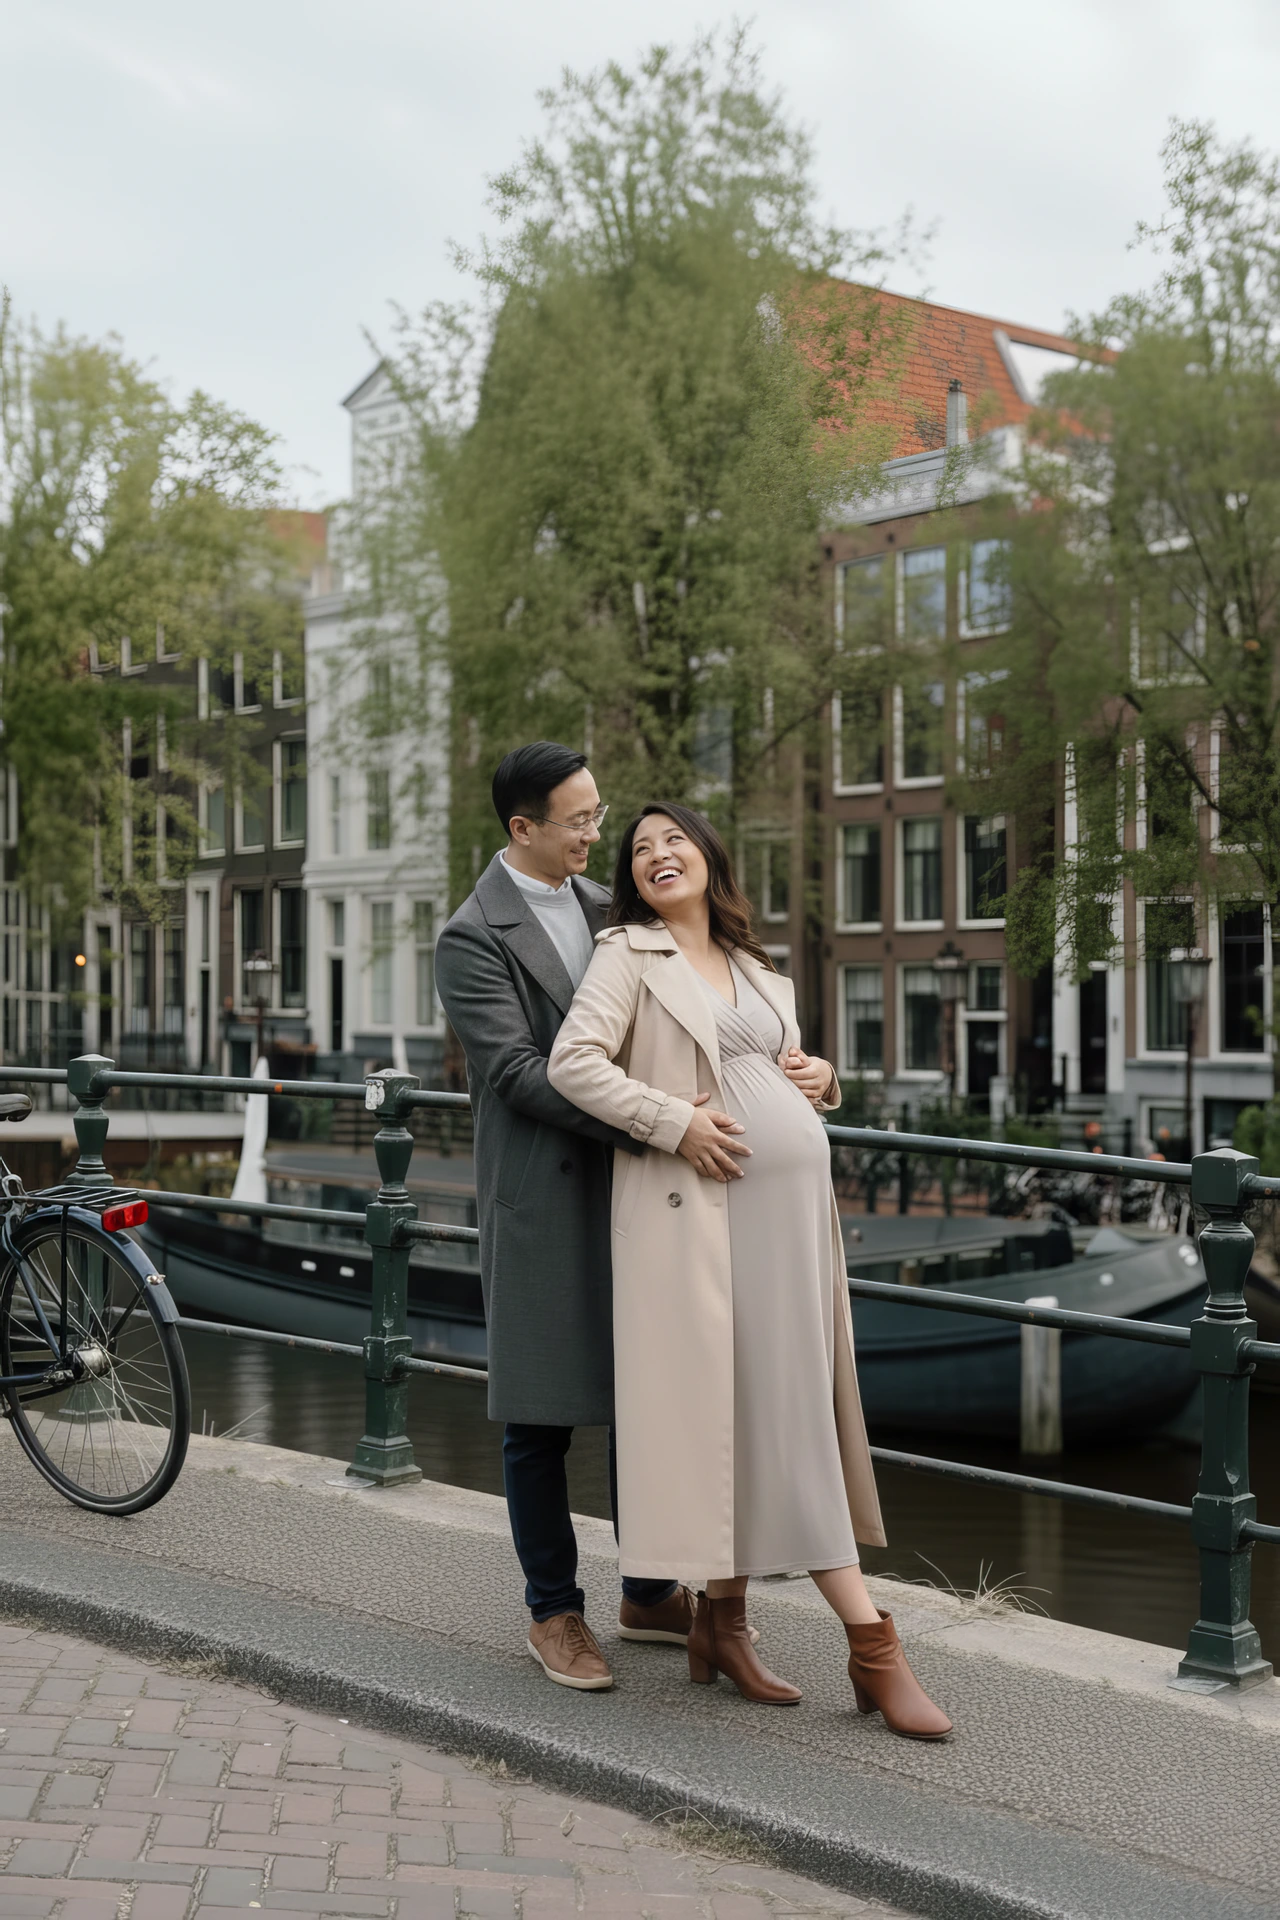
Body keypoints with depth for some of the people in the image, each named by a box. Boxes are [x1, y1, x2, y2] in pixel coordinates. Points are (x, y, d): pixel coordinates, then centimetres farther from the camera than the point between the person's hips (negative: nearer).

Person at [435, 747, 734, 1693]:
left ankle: (651, 1593, 27)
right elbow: (518, 1071, -19)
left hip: (632, 1186, 6)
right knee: (542, 1412, 4)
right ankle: (555, 1611, 18)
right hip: (543, 1198, -6)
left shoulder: (606, 909, 11)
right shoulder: (473, 938, -10)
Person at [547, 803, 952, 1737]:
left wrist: (822, 1078, 8)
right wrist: (676, 1122, -17)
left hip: (791, 1201, 7)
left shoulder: (759, 972, 21)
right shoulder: (630, 957, 2)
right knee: (732, 1406, -7)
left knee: (789, 1407, 5)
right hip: (695, 1204, -7)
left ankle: (726, 1618, 16)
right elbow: (574, 1062, -10)